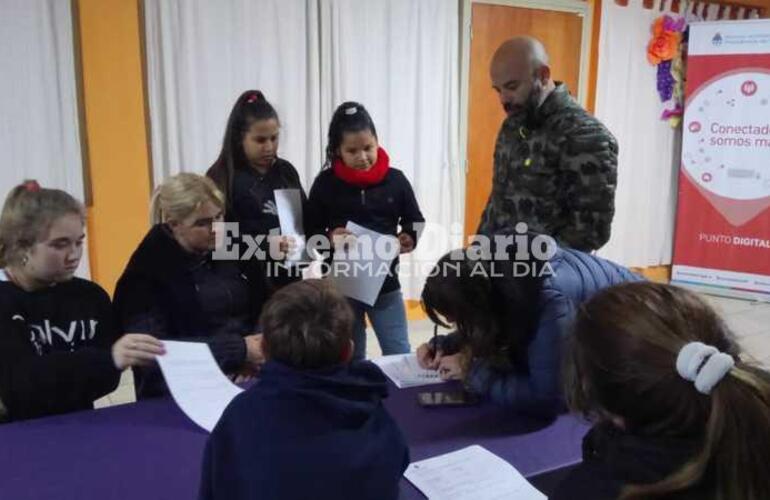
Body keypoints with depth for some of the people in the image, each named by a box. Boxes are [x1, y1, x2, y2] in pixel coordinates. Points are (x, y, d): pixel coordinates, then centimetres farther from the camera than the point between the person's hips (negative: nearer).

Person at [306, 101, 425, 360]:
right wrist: (329, 238, -21)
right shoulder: (326, 183, -6)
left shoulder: (395, 179, -4)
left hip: (386, 282, 0)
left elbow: (415, 222, 6)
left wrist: (409, 239, -15)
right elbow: (310, 234, -1)